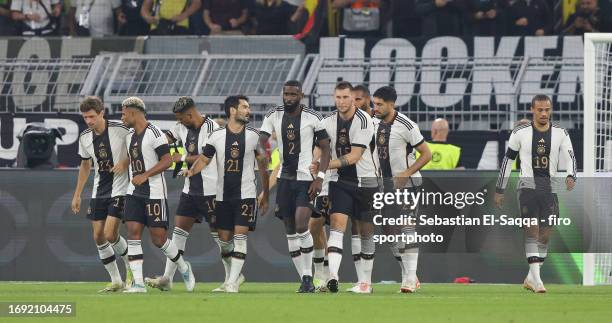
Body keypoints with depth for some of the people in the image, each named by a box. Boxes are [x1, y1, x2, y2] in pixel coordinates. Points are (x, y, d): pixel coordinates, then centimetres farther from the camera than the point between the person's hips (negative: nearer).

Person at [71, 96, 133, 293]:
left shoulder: (120, 130, -14)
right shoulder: (85, 137, 3)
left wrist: (124, 162, -20)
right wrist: (77, 195, 17)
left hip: (119, 190, -6)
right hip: (99, 192, 6)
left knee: (110, 234, -15)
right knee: (98, 236, 1)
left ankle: (131, 267, 12)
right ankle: (116, 281, 11)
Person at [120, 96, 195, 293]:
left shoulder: (154, 134, -12)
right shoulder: (129, 136, 13)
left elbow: (167, 161, -16)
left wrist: (144, 176, -23)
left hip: (155, 193, -7)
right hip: (134, 193, 7)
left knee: (158, 238, -4)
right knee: (133, 233, -6)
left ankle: (184, 268, 22)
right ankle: (138, 283, -7)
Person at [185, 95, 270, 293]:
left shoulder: (253, 135, 1)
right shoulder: (217, 136, 1)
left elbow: (262, 166, 8)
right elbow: (204, 159, 8)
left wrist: (265, 195, 9)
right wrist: (191, 171, -14)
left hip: (246, 195, -2)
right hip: (223, 195, 2)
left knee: (240, 236, -12)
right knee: (224, 239, 6)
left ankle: (232, 281, -12)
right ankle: (234, 270, 30)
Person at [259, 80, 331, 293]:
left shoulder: (313, 118, -5)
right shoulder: (274, 116, 4)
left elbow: (325, 149, -2)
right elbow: (260, 142, -2)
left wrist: (320, 177, -12)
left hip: (306, 178, -4)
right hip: (284, 178, 5)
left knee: (301, 225, -19)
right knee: (290, 232, 5)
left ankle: (308, 276, -10)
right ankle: (305, 279, 13)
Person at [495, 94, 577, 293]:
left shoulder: (560, 134, 4)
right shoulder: (520, 133, 0)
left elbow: (570, 158, -4)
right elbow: (507, 161, 8)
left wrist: (571, 176, -26)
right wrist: (499, 190, 9)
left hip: (550, 187, 3)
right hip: (528, 185, -3)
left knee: (545, 234, 6)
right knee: (532, 228, -16)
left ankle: (531, 278, 20)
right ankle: (536, 278, -22)